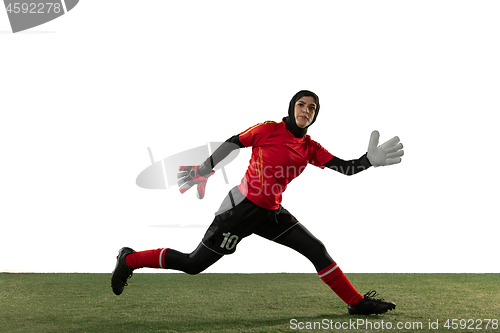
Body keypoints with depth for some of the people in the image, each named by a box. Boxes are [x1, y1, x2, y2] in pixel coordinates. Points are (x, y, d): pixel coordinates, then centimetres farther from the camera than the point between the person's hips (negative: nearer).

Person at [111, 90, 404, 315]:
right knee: (193, 264, -3)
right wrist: (202, 172, 1)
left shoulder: (311, 149, 7)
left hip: (271, 214, 6)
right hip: (243, 207, -6)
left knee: (317, 250, 2)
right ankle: (130, 260, 14)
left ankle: (357, 303, 12)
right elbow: (231, 145, -3)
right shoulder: (269, 130, -9)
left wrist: (370, 160, -18)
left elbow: (345, 168, 0)